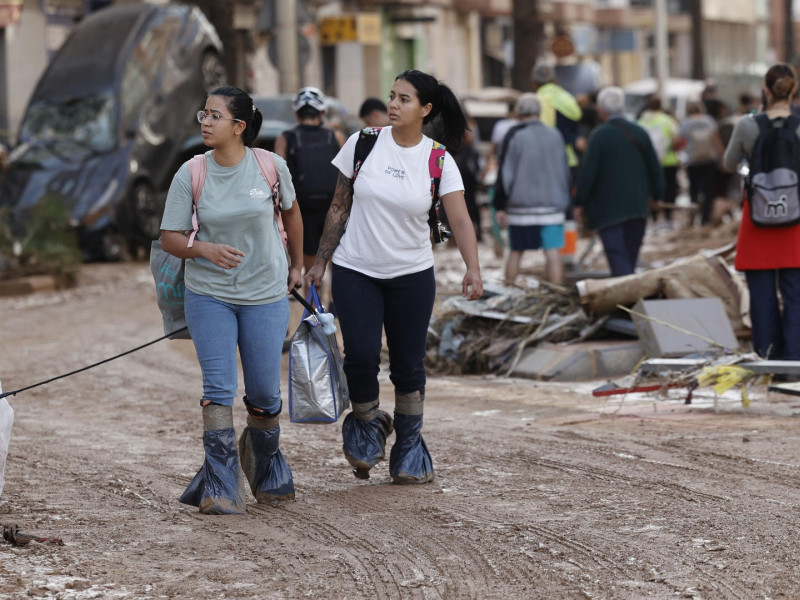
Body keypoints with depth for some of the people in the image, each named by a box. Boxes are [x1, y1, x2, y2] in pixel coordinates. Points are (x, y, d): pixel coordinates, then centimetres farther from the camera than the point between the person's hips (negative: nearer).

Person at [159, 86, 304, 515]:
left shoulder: (271, 166, -7)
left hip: (265, 295, 0)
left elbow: (290, 211, 13)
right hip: (209, 296, 0)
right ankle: (219, 489, -5)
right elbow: (169, 238, -4)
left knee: (264, 392, 5)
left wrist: (296, 265, 22)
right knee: (218, 389, -9)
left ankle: (266, 467, 35)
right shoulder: (190, 174, -7)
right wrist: (205, 248, -24)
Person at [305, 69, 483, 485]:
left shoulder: (439, 161, -6)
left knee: (408, 365, 3)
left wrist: (473, 270, -31)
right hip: (355, 271, 0)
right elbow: (339, 207, 5)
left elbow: (460, 220, -15)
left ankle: (409, 448, 22)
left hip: (412, 275, 0)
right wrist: (320, 263, 6)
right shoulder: (363, 144, -4)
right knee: (361, 356, -13)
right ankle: (367, 425, 16)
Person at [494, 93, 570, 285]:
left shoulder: (514, 136, -6)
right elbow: (565, 173, 13)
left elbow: (505, 173, -5)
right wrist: (564, 202, 22)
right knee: (552, 252, -2)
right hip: (551, 205, 2)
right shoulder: (555, 136, 5)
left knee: (516, 251, 8)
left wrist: (500, 206, 0)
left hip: (520, 206, -2)